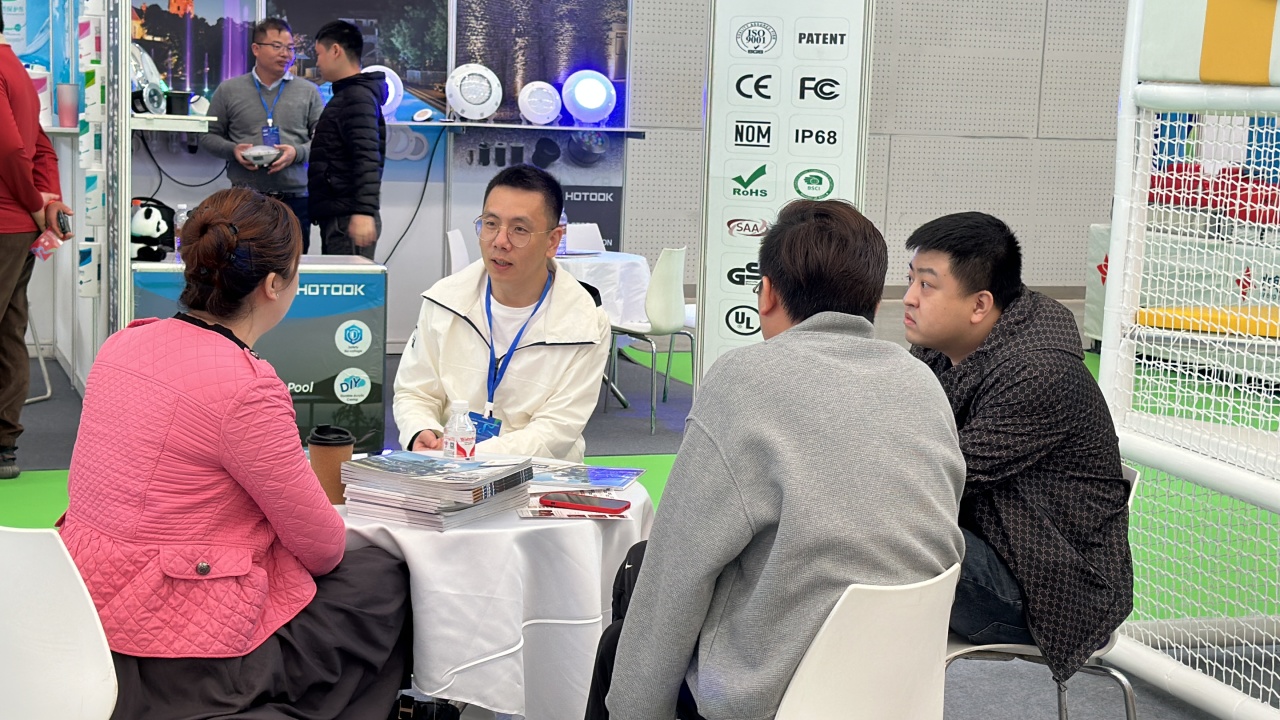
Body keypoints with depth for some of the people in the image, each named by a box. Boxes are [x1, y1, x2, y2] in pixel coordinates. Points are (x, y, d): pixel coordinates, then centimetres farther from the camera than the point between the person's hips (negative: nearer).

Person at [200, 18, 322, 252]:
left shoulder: (308, 92, 9)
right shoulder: (229, 90, 9)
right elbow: (209, 136, 12)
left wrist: (298, 153, -12)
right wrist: (233, 150, -7)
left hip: (295, 200, 0)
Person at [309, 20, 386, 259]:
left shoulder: (357, 97, -11)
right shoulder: (348, 95, 21)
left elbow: (367, 158, -24)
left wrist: (364, 211, -32)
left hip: (348, 218, -10)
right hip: (338, 215, 10)